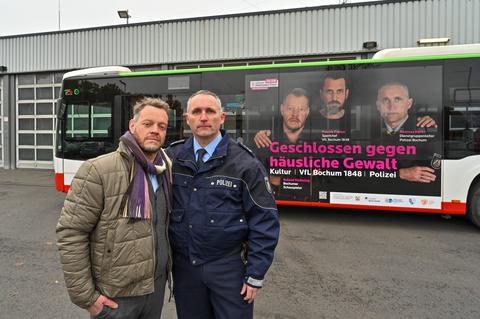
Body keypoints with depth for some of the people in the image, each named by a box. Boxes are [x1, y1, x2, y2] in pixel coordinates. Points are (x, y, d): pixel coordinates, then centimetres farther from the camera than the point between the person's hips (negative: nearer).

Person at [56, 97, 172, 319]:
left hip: (157, 286, 5)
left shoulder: (166, 171, 1)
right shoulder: (98, 171, -16)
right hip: (116, 295, -5)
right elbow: (70, 233, -15)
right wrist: (85, 296, -13)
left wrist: (167, 266, 11)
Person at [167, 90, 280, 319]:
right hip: (184, 266, 3)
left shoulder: (244, 162, -11)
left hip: (229, 267, -3)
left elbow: (265, 221, -10)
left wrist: (256, 274, -9)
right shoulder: (171, 157, -1)